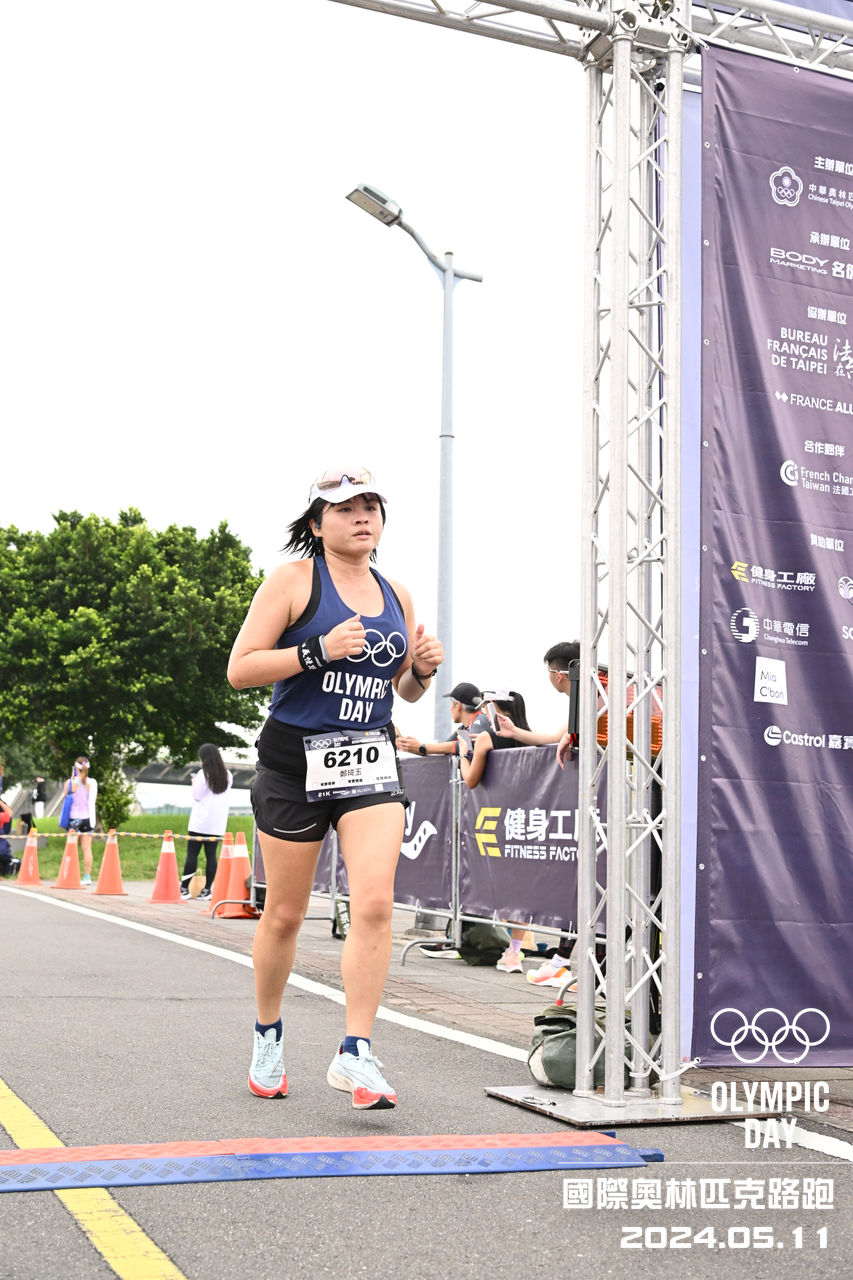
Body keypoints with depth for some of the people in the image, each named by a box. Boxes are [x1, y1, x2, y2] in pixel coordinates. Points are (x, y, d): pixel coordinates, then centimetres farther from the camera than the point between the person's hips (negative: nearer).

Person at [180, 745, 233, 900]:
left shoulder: (203, 774, -9)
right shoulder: (227, 775, 8)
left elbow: (197, 796, -7)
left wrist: (194, 784, 11)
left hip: (200, 822, -5)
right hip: (217, 823, 5)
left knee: (192, 854, 0)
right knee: (211, 855, 4)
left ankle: (184, 888, 0)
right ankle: (207, 890, 2)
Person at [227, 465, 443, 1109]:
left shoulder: (396, 594, 12)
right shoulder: (294, 579, -3)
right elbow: (240, 668, -9)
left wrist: (422, 669, 0)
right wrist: (320, 651, -20)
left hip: (372, 760, 3)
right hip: (296, 759, -3)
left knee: (375, 902, -15)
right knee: (285, 914, 8)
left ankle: (356, 1054, -8)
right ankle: (268, 1036, 31)